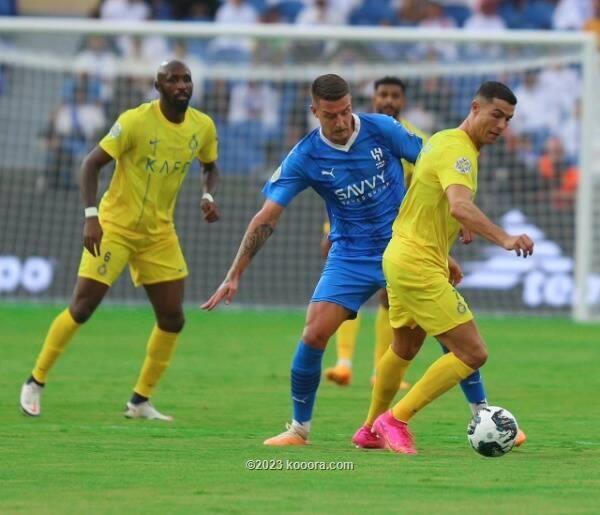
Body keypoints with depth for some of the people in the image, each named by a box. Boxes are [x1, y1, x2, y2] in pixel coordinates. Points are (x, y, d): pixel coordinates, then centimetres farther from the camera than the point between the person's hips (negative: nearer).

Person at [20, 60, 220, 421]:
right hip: (115, 225, -5)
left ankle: (141, 401, 14)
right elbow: (92, 164, -17)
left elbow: (210, 166, 17)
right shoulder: (136, 122, -19)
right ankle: (36, 383, 9)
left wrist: (209, 196, -5)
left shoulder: (203, 127, -3)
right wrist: (91, 216, -27)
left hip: (159, 232, 5)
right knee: (82, 309, -8)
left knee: (173, 319, 0)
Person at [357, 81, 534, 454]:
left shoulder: (443, 141, 12)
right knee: (473, 354, -12)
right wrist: (504, 239, -51)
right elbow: (459, 206, -38)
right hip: (419, 267, -11)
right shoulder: (458, 150, -20)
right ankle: (396, 421, -6)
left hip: (401, 257, 11)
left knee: (404, 349, 29)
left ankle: (371, 429, 44)